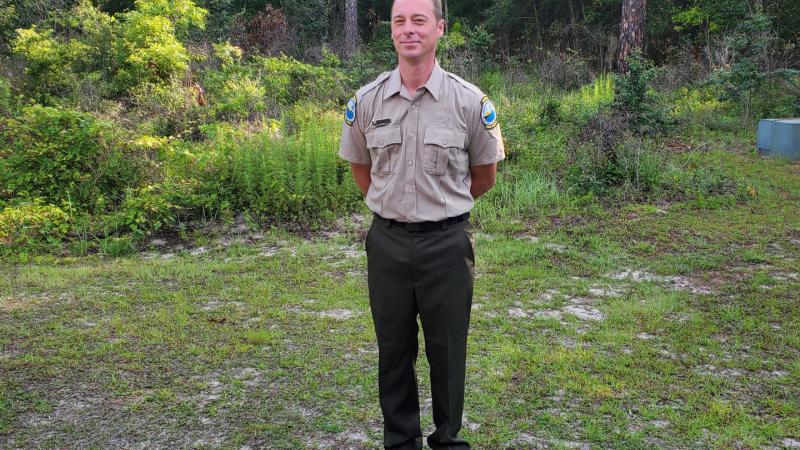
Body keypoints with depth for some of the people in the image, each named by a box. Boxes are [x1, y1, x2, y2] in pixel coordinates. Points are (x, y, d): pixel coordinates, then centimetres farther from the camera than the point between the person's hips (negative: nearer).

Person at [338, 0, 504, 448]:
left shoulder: (470, 101, -7)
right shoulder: (366, 101, -1)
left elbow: (484, 177, 6)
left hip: (447, 242, -2)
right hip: (388, 242, 2)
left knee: (448, 349, 10)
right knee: (394, 349, 13)